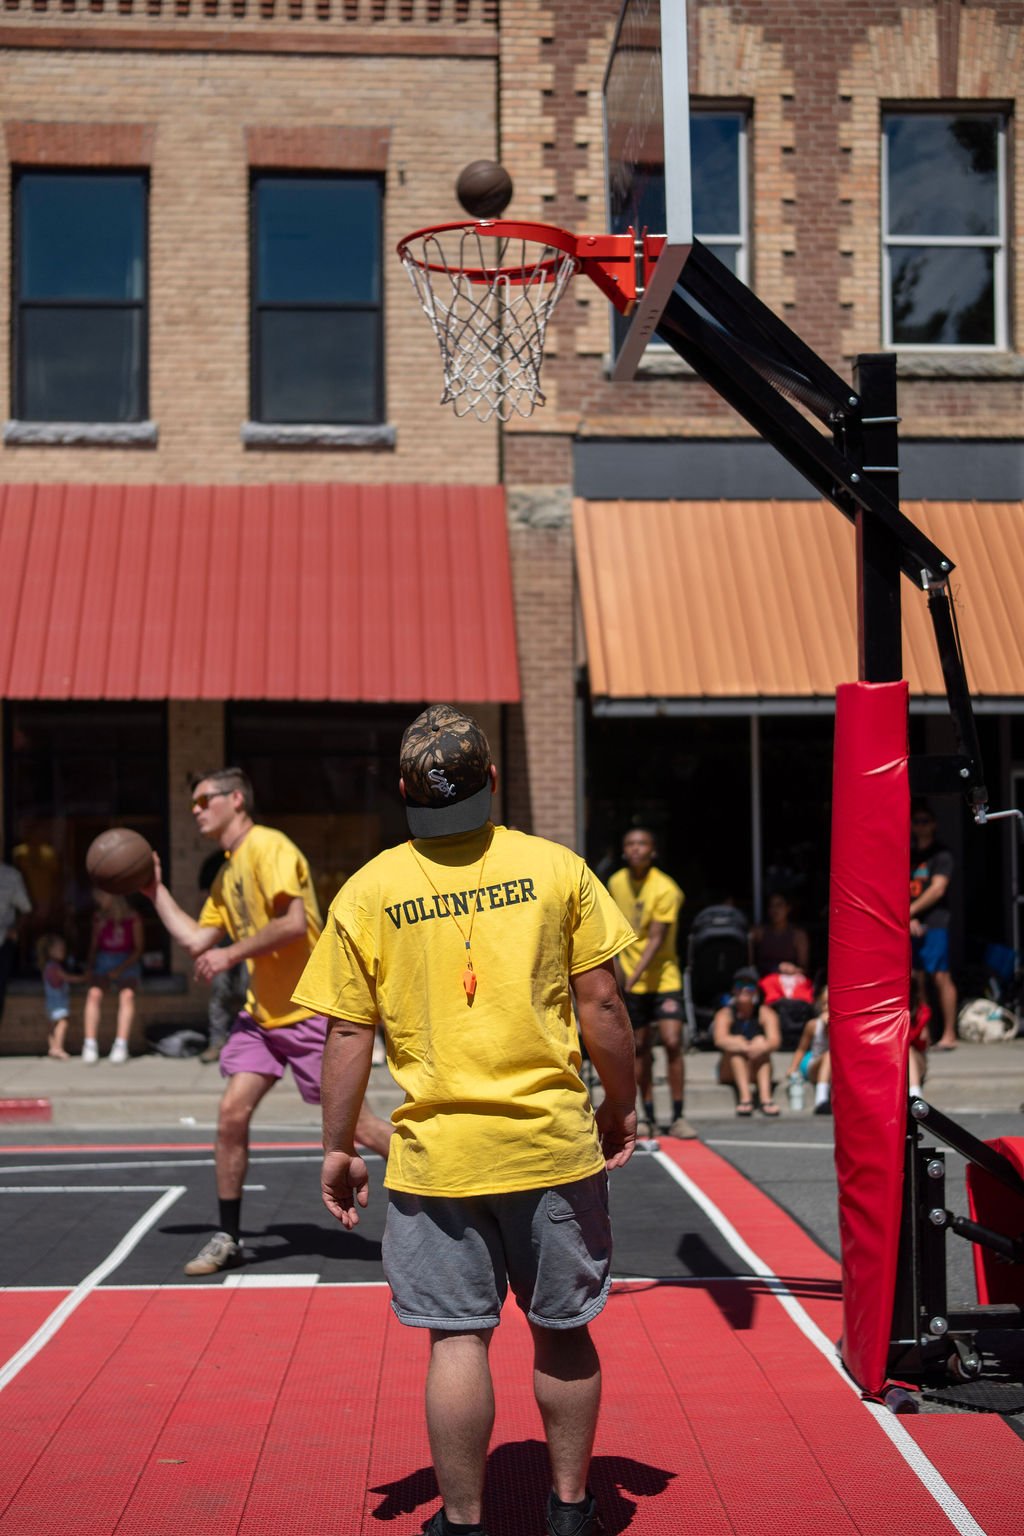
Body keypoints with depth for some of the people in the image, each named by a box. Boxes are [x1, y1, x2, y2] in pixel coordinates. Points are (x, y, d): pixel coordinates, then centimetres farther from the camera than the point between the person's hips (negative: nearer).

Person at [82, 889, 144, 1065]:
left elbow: (138, 949, -1)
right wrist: (89, 967, -2)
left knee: (127, 995, -33)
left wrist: (120, 969, -12)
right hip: (103, 963, 2)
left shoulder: (132, 917, -1)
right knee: (94, 993, -29)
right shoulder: (99, 917, 9)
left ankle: (121, 1045, -39)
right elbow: (94, 946, 15)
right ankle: (90, 1045, -36)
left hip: (127, 964, -2)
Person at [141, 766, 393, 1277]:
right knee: (231, 1112, -2)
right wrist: (155, 891, 18)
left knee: (355, 1124, -5)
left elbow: (294, 923, -23)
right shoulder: (227, 875, 15)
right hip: (262, 1013, 8)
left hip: (310, 1011, -8)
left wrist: (231, 954, -18)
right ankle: (227, 1238, 9)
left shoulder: (268, 847, -13)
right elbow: (195, 940, 17)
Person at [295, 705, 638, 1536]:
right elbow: (602, 1003, -2)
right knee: (562, 1329, 15)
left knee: (458, 1337, 8)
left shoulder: (369, 890, -2)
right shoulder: (555, 866, -3)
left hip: (437, 1152, -1)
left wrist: (339, 1148, 8)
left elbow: (349, 1034, -1)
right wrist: (621, 1106, 11)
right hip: (554, 1140, 1)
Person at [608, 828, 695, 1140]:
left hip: (663, 976, -4)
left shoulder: (665, 889, -14)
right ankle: (647, 1116, 14)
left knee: (672, 1042, -13)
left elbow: (656, 939, -19)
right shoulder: (616, 883, 3)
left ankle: (678, 1116, -4)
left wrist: (635, 975, -28)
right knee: (640, 1047, 5)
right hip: (631, 979, 4)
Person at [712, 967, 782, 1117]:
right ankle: (745, 1097, -41)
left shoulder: (765, 1013, -2)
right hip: (731, 1072, -1)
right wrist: (746, 1048, -42)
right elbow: (720, 1039, -25)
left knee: (760, 1041, -23)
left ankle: (765, 1096, -40)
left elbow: (775, 1041, -19)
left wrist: (762, 1047, -43)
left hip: (757, 1071, 1)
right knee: (738, 1040, -25)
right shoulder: (725, 1014, -5)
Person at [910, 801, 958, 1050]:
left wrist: (909, 911, -12)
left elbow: (937, 889, -10)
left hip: (934, 924, -6)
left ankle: (949, 1034, -4)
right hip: (910, 925, 6)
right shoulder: (909, 856, 18)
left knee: (940, 976, -8)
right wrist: (908, 919, -3)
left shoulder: (941, 854, 0)